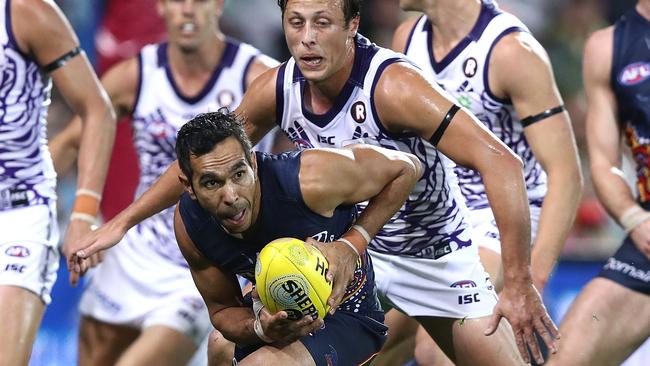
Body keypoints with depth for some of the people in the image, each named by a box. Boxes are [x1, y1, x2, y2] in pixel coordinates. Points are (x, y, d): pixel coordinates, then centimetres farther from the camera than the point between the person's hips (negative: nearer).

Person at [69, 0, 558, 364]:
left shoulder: (393, 87, -33)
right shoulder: (278, 89, -15)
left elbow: (500, 163, -39)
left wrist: (519, 286, -43)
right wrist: (121, 223, 3)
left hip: (434, 252, -4)